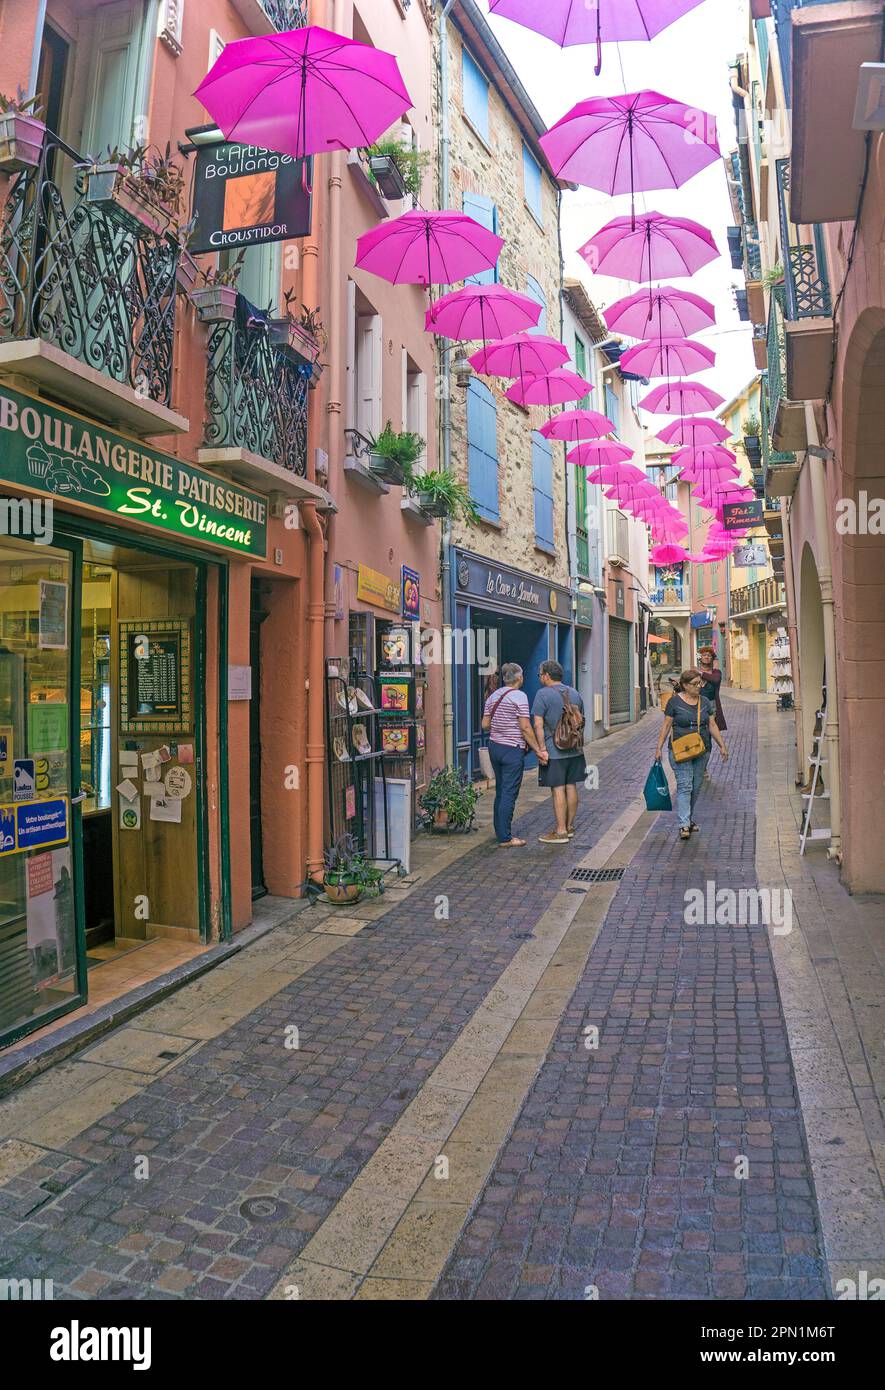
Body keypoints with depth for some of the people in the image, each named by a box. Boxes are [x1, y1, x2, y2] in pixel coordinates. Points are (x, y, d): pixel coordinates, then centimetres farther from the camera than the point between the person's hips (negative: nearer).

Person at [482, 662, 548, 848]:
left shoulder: (493, 696, 9)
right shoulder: (519, 696, -12)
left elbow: (485, 724, 9)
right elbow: (525, 727, -16)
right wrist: (538, 750, -10)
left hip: (494, 746, 8)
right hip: (512, 749, -7)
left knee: (500, 791, 16)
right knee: (509, 793, -4)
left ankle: (499, 832, 24)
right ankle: (505, 838, -1)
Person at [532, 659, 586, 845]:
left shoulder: (543, 694, -9)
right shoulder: (574, 693, 12)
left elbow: (538, 725, -15)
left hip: (554, 751, -7)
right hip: (575, 749, 7)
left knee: (558, 789, -4)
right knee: (571, 786, 13)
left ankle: (560, 832, -2)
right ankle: (569, 826, 22)